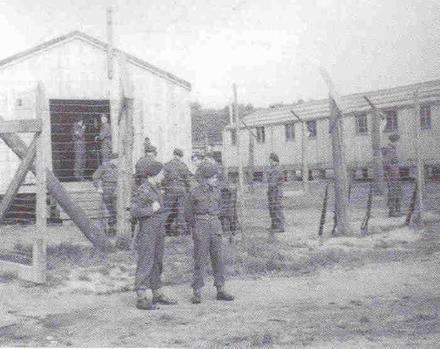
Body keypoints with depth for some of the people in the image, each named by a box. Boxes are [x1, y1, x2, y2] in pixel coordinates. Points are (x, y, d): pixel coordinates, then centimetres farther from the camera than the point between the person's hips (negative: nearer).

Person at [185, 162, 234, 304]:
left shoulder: (216, 191, 7)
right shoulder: (195, 193, -6)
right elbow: (188, 212, 4)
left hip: (215, 227, 5)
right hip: (201, 228, -5)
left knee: (218, 259, 5)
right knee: (200, 259, -3)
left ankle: (220, 291, 11)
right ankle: (197, 293, 2)